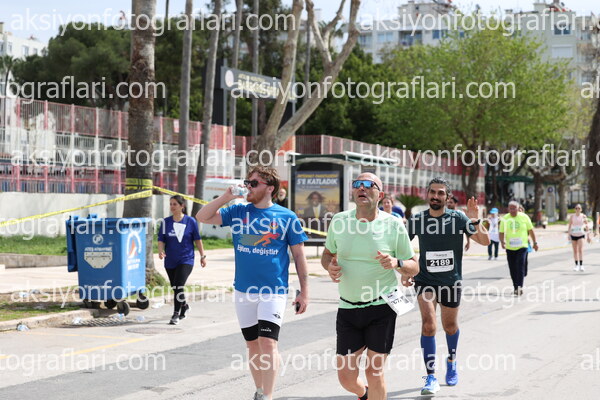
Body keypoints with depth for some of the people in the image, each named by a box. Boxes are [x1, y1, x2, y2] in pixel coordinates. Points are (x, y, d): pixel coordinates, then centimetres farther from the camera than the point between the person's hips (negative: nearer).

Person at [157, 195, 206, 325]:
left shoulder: (190, 221, -3)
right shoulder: (166, 222, 2)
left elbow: (197, 240, 4)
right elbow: (161, 240, 1)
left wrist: (203, 256, 7)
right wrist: (161, 251, -18)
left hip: (186, 260, -4)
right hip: (170, 261, 4)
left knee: (178, 286, -17)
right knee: (175, 288, 14)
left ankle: (176, 314, -10)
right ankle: (184, 306, 41)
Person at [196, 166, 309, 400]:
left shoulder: (286, 217, -3)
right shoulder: (238, 212, 6)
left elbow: (299, 254, 1)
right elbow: (202, 217, 3)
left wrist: (304, 291, -1)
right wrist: (226, 197, -8)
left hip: (273, 291, -4)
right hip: (244, 291, 4)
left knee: (268, 343, -14)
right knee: (253, 345, 12)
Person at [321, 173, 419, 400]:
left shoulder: (394, 225, -6)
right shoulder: (339, 221, 1)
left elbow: (414, 268, 1)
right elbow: (327, 254, 16)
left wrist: (396, 263, -21)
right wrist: (330, 266, -7)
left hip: (382, 306, -3)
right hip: (348, 308, 3)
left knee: (374, 372, -5)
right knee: (346, 377, 5)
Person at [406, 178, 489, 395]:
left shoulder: (458, 218, -9)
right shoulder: (416, 220, -5)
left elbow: (485, 241, -14)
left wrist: (475, 221, -29)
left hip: (451, 281, 1)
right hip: (425, 281, 0)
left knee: (450, 326, 17)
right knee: (428, 324, -18)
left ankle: (451, 361, 46)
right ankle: (431, 377, -13)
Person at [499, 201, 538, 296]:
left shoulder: (524, 217, 0)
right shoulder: (505, 219, 2)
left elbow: (531, 230, 9)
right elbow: (501, 232, 6)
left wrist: (535, 243, 11)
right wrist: (502, 242, -12)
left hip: (522, 246, -2)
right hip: (510, 248, 2)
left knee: (520, 266, -16)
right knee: (513, 269, 6)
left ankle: (520, 287, -18)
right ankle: (516, 288, 19)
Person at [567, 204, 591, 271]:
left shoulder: (583, 216, 1)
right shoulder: (572, 217, 2)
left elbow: (586, 226, 7)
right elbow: (569, 226, 5)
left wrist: (588, 236, 6)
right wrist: (569, 234, -6)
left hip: (581, 235, -2)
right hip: (573, 235, 2)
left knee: (580, 250, -15)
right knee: (575, 251, 6)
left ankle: (581, 265, -16)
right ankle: (576, 265, 14)